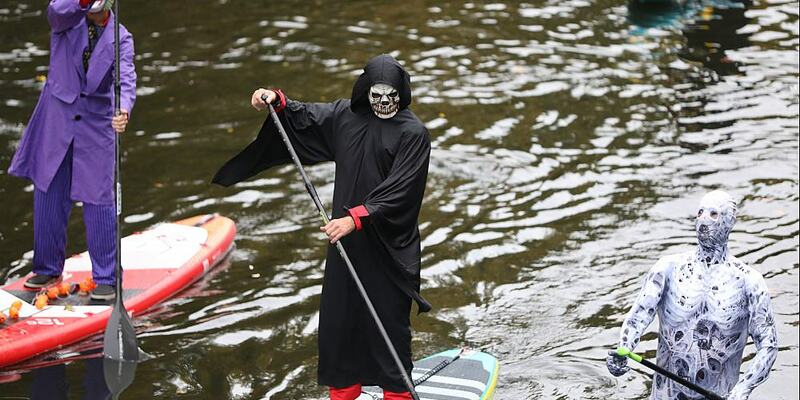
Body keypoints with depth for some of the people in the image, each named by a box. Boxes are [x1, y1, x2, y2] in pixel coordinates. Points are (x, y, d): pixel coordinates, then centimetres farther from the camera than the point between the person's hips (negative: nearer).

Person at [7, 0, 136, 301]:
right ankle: (48, 269, 24)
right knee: (49, 196, 8)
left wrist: (124, 110, -37)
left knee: (99, 201, -4)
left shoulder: (121, 39, -1)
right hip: (56, 118, 1)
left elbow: (126, 79, -17)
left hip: (97, 124, -1)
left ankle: (105, 278, 6)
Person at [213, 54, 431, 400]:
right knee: (339, 309, 9)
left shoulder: (413, 133, -12)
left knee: (389, 316, 1)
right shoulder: (345, 114, 4)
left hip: (389, 242, -5)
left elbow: (399, 190, -19)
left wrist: (357, 217, -28)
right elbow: (303, 118, 19)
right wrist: (277, 102, -1)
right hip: (346, 233, 5)